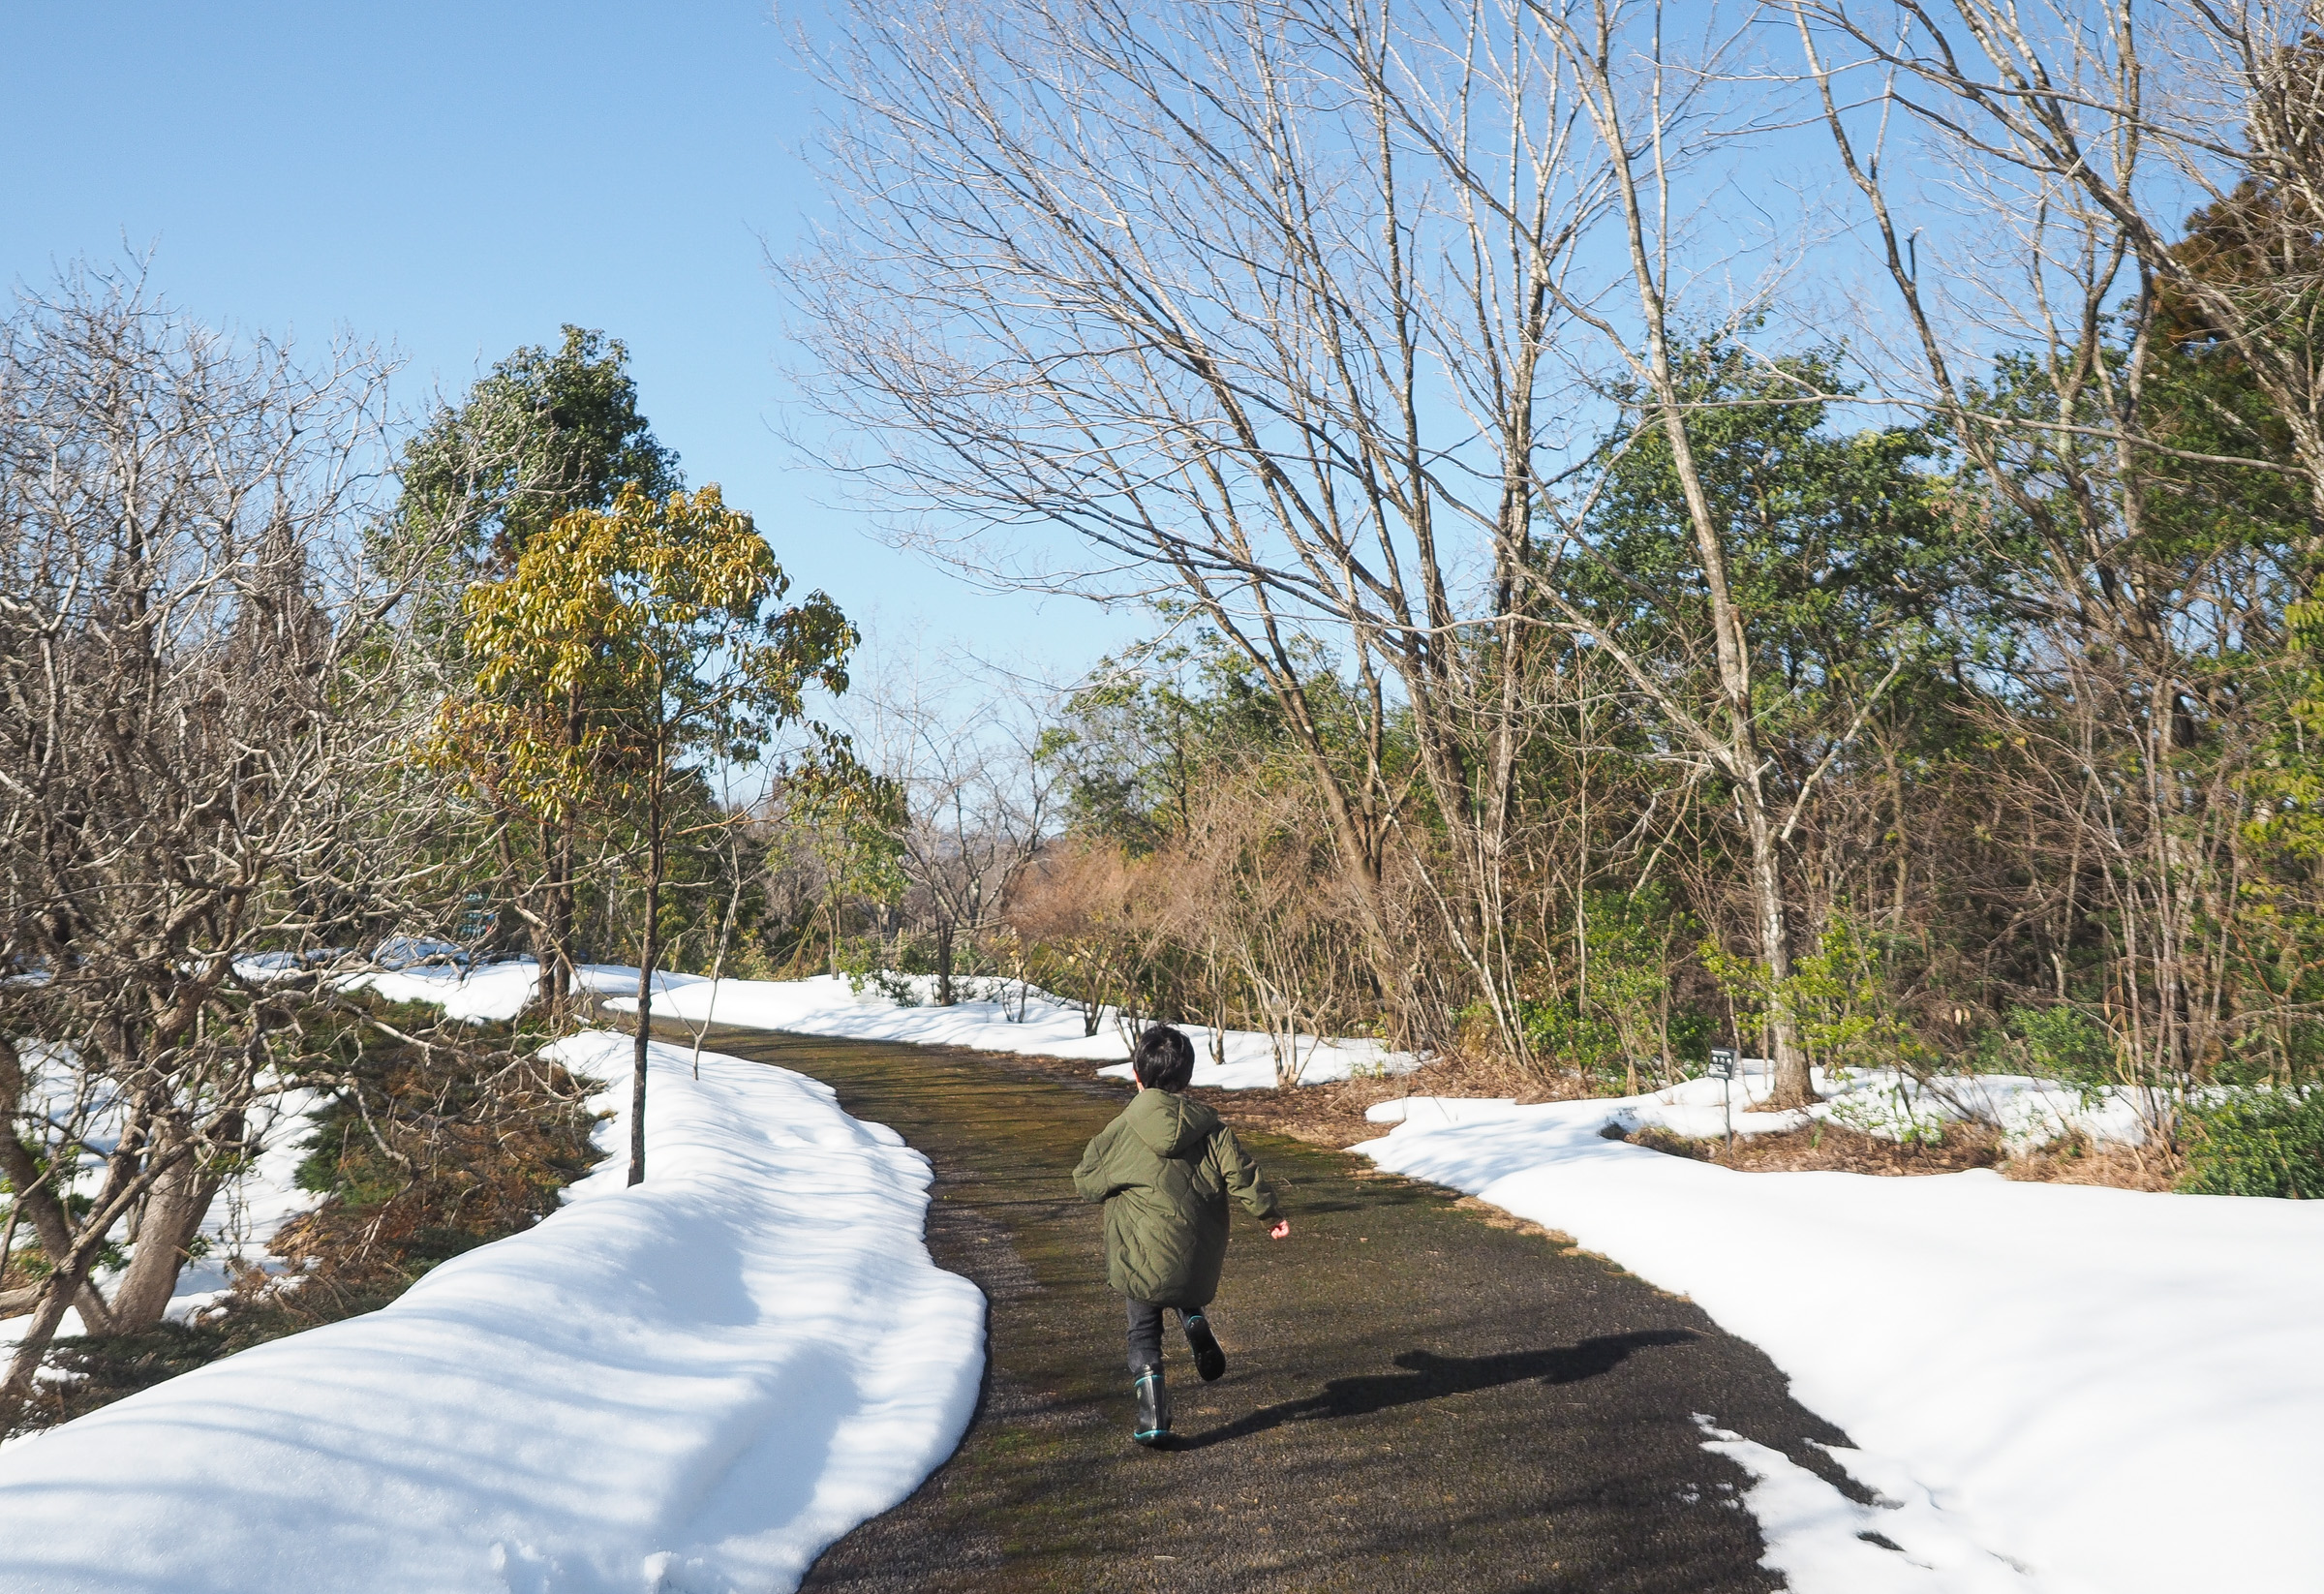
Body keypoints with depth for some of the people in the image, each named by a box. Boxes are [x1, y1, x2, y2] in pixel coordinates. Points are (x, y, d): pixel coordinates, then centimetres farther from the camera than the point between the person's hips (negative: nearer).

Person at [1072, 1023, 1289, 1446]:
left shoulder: (1120, 1132, -6)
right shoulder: (1210, 1128, -1)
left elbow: (1087, 1182, 3)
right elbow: (1242, 1174, -4)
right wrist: (1272, 1213, 8)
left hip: (1143, 1256, -2)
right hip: (1199, 1259, 3)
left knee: (1144, 1333, 11)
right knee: (1186, 1297, 31)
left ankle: (1153, 1416, 1)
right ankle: (1195, 1321, -1)